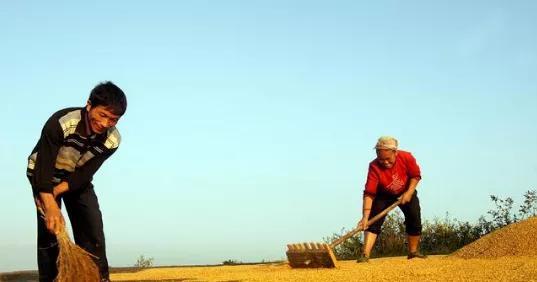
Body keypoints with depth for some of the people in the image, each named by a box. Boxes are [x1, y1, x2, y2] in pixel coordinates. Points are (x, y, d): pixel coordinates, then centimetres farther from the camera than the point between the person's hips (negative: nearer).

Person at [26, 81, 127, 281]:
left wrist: (56, 192, -30)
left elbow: (85, 174, -18)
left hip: (78, 178, 4)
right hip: (45, 174, -4)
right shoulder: (61, 122, -34)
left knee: (93, 228, -6)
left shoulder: (112, 140, -21)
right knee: (50, 227, -16)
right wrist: (50, 205, -46)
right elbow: (44, 167, -36)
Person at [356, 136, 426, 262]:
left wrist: (409, 193, -23)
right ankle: (365, 254, -26)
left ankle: (413, 251, 21)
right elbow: (369, 194, -36)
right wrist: (365, 217, -43)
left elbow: (415, 176, -11)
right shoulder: (374, 167, -33)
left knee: (414, 219, 1)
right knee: (373, 220, -19)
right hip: (383, 195, -2)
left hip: (406, 192, 3)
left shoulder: (406, 157, -28)